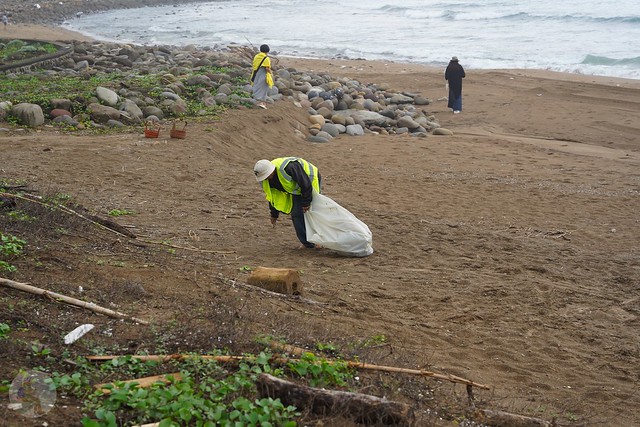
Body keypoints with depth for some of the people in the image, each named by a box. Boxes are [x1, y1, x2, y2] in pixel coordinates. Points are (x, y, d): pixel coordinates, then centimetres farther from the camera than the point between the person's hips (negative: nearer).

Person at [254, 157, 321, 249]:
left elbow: (306, 183, -32)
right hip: (297, 189, 7)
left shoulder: (288, 167, -38)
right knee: (296, 214, -3)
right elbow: (272, 195, 5)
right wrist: (274, 214, 9)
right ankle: (308, 243, 4)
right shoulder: (267, 180, -11)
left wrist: (306, 202, -25)